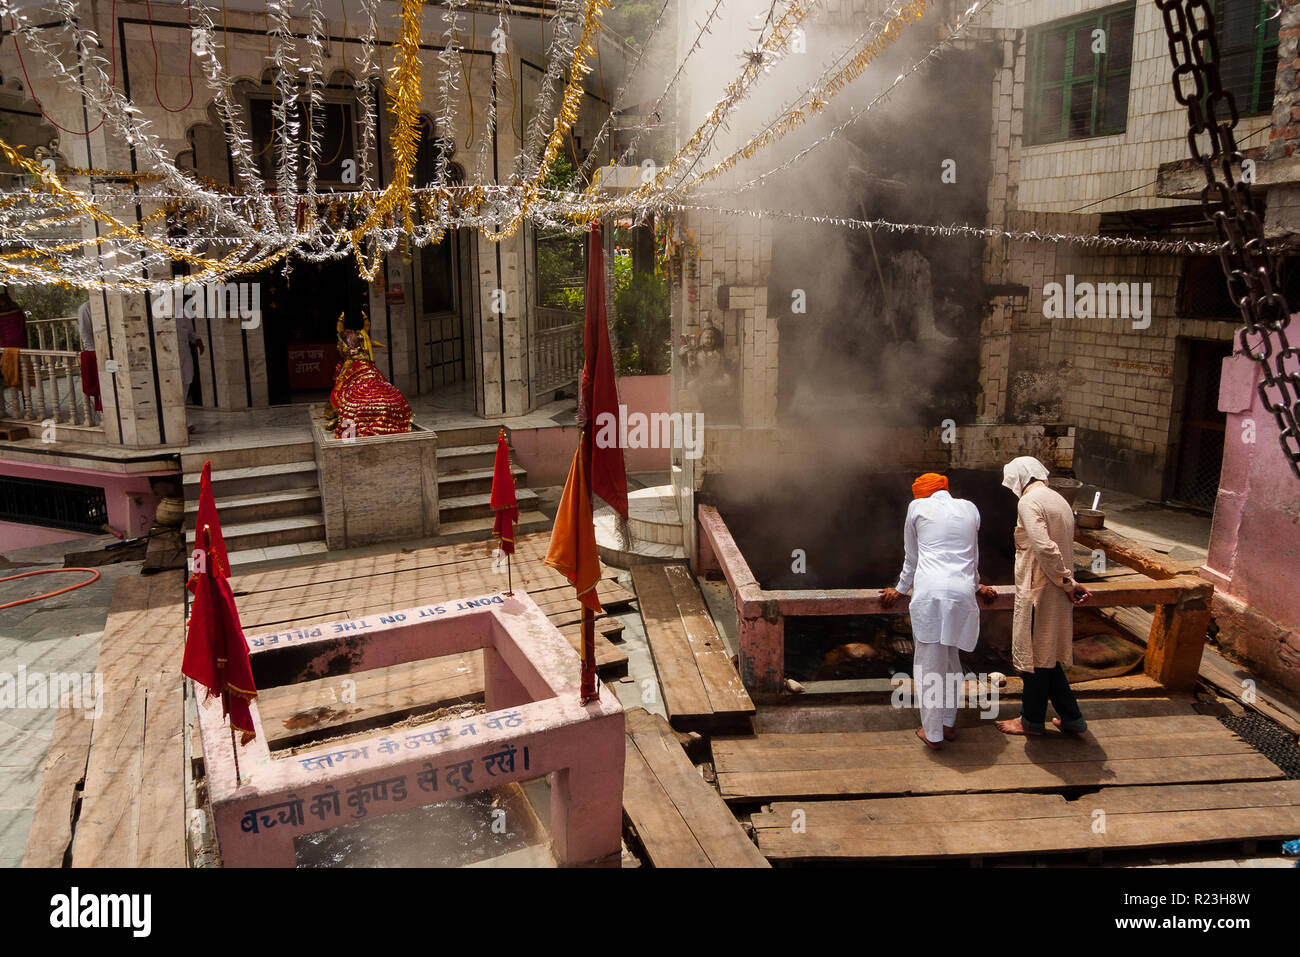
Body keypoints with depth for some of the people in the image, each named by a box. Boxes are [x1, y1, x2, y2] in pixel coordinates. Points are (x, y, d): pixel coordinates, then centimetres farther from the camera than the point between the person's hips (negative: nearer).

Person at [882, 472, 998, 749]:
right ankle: (948, 723, 26)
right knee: (951, 659, 18)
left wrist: (900, 591, 30)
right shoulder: (969, 508, 18)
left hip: (929, 591, -4)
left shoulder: (917, 507, 9)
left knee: (929, 662, 3)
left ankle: (933, 733, 10)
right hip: (962, 591, 4)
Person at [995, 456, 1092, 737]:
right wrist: (1069, 581, 11)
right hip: (1056, 592, 9)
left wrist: (1067, 582, -15)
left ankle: (1032, 720, 20)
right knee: (1046, 655, 19)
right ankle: (1071, 717, 26)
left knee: (1036, 656, 6)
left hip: (1038, 590, -9)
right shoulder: (1058, 499, 15)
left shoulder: (1029, 501, -15)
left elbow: (1044, 547, -24)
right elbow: (1064, 547, 14)